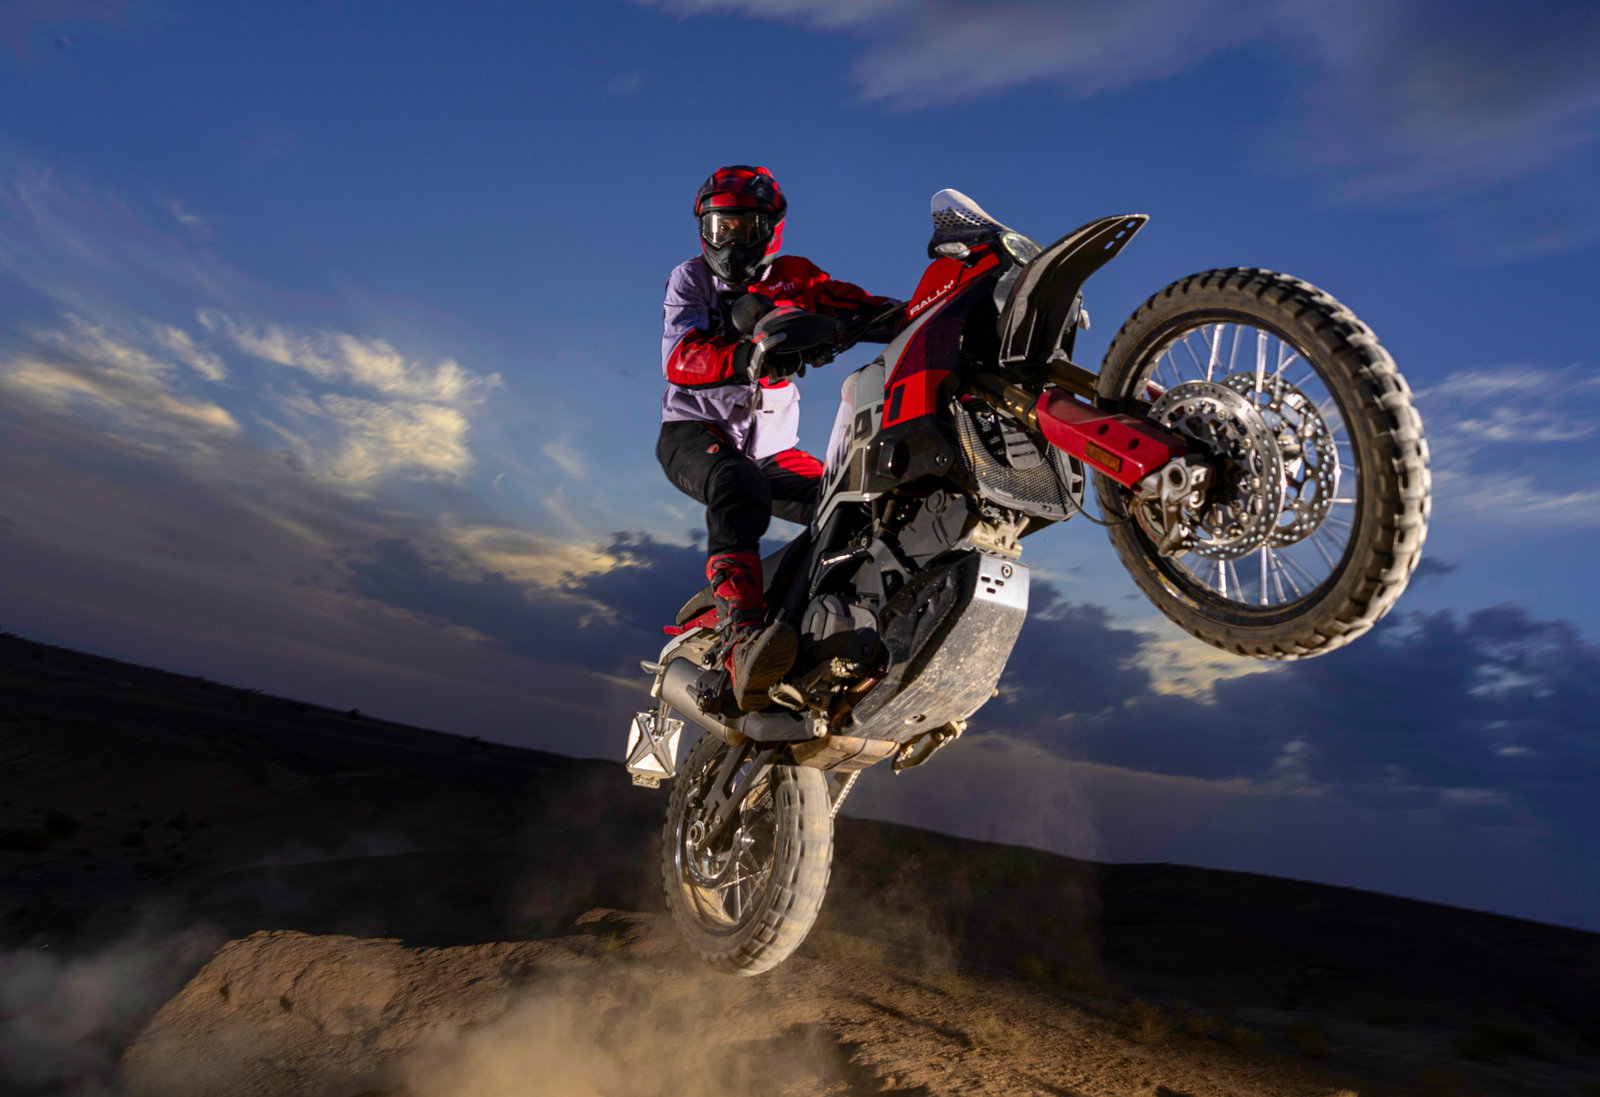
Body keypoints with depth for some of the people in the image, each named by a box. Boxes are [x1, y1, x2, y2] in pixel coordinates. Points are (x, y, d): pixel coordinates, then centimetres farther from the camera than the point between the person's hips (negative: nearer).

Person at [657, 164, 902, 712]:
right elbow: (680, 359, -15)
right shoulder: (691, 279, 5)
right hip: (694, 431, -4)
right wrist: (750, 357, -34)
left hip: (770, 446, 5)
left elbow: (860, 305, -5)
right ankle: (745, 637, -54)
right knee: (738, 487, -38)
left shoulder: (793, 276, 13)